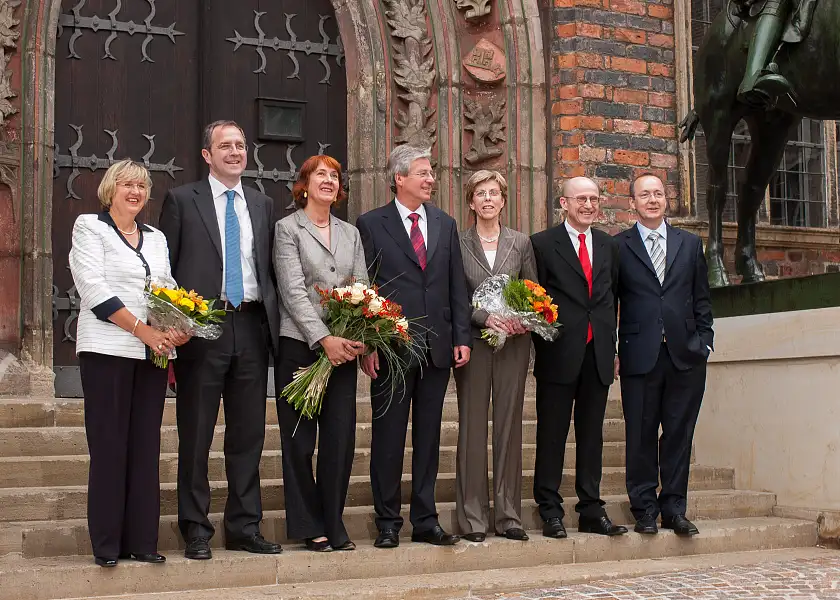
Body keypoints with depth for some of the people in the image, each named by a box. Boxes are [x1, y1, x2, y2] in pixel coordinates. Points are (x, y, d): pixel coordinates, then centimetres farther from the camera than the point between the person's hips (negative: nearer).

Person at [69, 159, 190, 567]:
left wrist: (178, 329, -8)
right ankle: (107, 545, 2)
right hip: (107, 349, -5)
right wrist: (143, 330, -15)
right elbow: (95, 290, -9)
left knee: (146, 446, 4)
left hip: (154, 351, 5)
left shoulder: (156, 238, 19)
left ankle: (142, 541, 8)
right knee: (109, 446, -4)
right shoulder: (90, 228, 3)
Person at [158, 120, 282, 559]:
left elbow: (270, 268, 16)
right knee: (196, 433, 2)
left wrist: (273, 321, 5)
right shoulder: (181, 200, 3)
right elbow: (165, 268, 1)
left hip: (252, 327, 4)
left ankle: (244, 527, 18)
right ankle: (196, 530, 11)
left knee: (249, 433, 8)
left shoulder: (262, 205, 15)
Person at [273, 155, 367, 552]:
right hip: (300, 345, -4)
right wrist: (323, 339, -17)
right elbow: (293, 292, -8)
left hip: (344, 348, 4)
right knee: (300, 440, 1)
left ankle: (334, 527, 11)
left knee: (341, 438, 2)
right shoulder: (287, 228, 2)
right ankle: (309, 527, 10)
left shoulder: (350, 233, 17)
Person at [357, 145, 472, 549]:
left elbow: (457, 287, 12)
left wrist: (461, 338, 4)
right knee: (388, 437, 2)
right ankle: (388, 523, 11)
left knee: (429, 438, 9)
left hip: (437, 348, 4)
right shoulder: (371, 224, 0)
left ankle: (425, 522, 16)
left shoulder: (445, 224, 13)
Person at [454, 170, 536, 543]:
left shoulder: (521, 243, 10)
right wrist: (484, 316, -15)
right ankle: (473, 518, 5)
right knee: (472, 428, -1)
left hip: (513, 343, 2)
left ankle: (509, 515, 10)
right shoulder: (457, 244, 3)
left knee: (510, 425, 4)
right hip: (473, 342, -2)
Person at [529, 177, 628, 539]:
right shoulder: (542, 244, -1)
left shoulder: (609, 246, 14)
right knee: (552, 434, 1)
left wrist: (609, 339, 8)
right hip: (559, 354, -4)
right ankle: (550, 512, 7)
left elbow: (613, 295, 17)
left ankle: (592, 511, 15)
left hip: (598, 354, 4)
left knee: (592, 434, 9)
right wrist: (543, 342, -6)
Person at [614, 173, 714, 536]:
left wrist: (704, 341, 4)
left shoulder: (690, 244, 13)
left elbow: (702, 300, 14)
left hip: (685, 356, 3)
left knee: (679, 434, 6)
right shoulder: (618, 246, 5)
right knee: (641, 435, 1)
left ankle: (674, 508, 14)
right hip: (640, 355, -2)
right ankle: (645, 509, 11)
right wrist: (612, 351, -2)